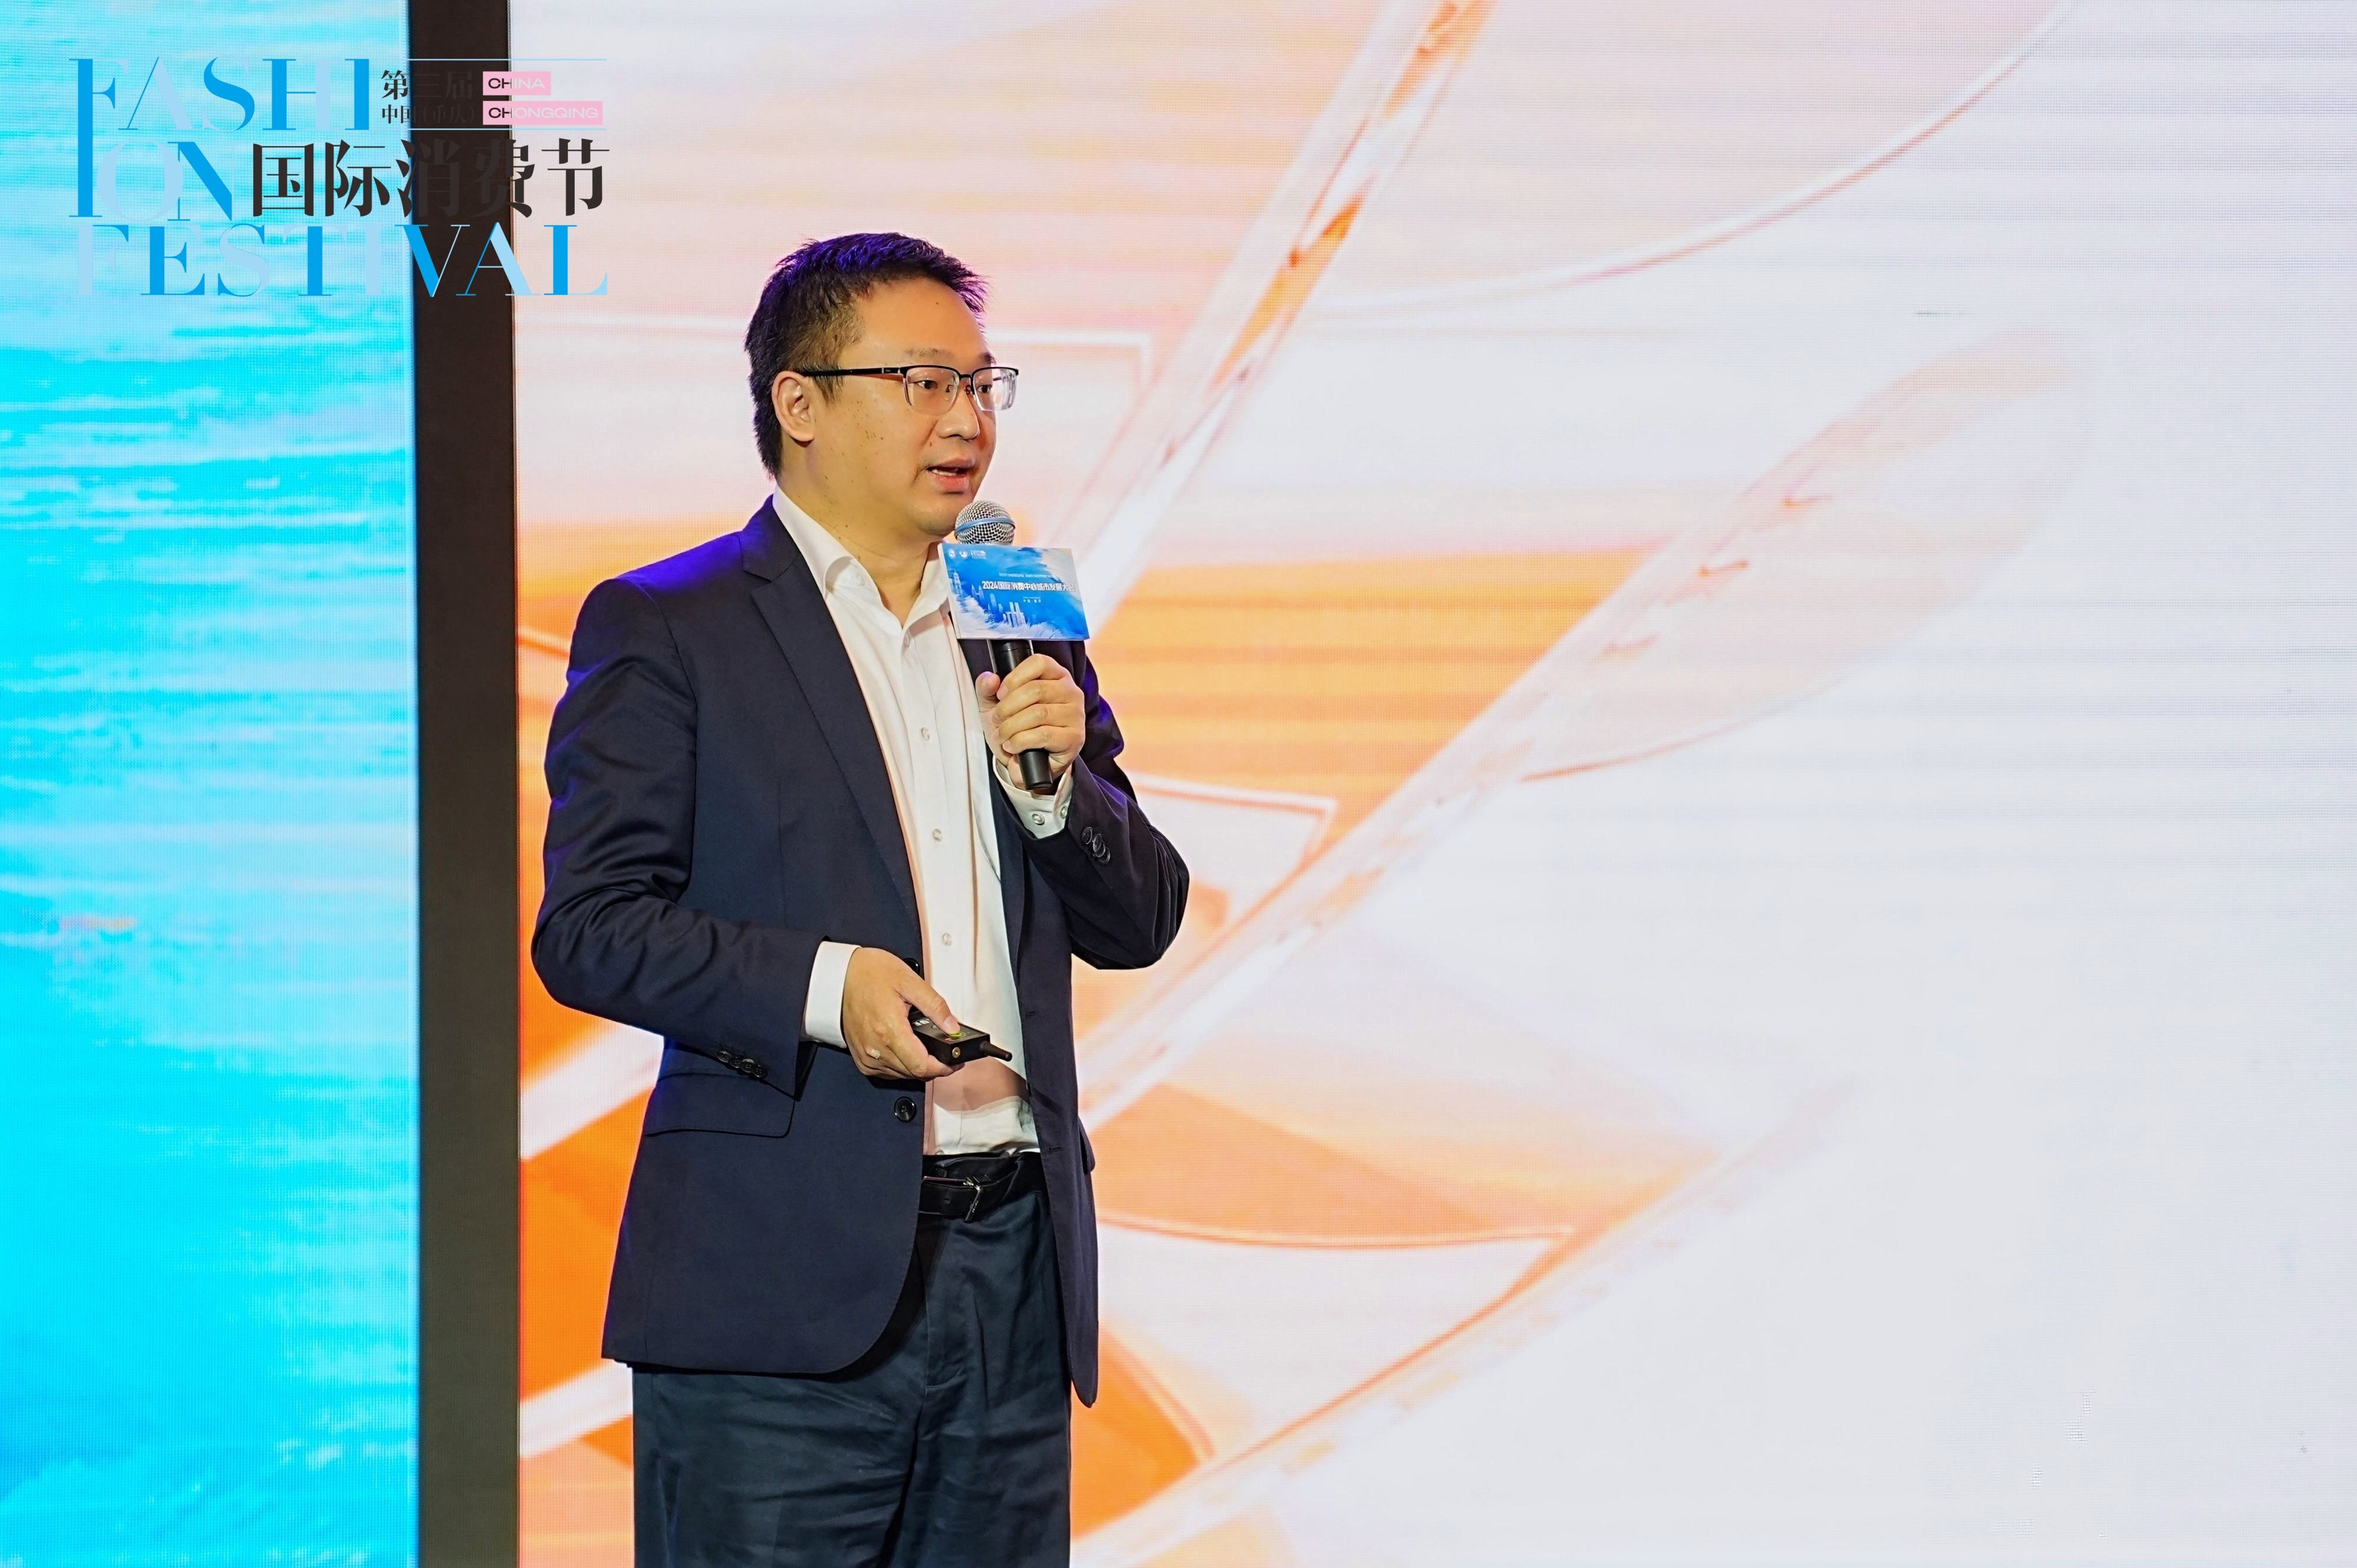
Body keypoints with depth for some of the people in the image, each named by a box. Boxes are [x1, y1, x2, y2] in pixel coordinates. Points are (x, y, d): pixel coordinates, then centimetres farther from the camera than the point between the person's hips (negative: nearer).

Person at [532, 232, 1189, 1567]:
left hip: (1014, 1281, 5)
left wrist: (1055, 782, -3)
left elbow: (1142, 922, 16)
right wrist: (819, 988, -19)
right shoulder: (663, 630, 1)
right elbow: (588, 928, -7)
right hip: (783, 1294, -5)